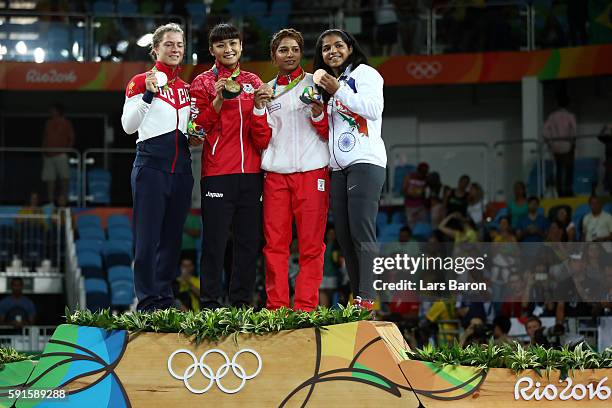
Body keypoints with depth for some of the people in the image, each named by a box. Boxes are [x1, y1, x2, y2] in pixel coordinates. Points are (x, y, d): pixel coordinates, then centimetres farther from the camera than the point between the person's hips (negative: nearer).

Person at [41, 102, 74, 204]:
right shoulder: (48, 123, 16)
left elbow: (71, 138, 3)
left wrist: (68, 149, -7)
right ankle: (50, 202, 5)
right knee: (49, 180, 2)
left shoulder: (66, 123, 4)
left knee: (64, 178, -8)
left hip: (61, 155, -4)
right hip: (48, 155, 4)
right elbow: (45, 138, 20)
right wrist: (43, 151, 10)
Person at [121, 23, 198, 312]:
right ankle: (148, 303, -6)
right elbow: (128, 126, -10)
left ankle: (165, 297, 14)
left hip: (181, 168, 6)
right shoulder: (141, 82, -1)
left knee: (172, 236, 7)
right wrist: (148, 94, -20)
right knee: (148, 236, -7)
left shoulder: (186, 88, 17)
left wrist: (195, 137, 5)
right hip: (151, 165, -6)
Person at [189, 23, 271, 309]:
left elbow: (262, 138, 11)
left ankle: (242, 302, 11)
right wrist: (219, 99, -16)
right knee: (215, 241, -4)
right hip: (217, 175, -4)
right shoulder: (203, 83, 5)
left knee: (250, 241, 4)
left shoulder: (253, 82, 14)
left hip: (250, 173, 4)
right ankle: (210, 305, -1)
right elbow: (197, 127, -7)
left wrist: (258, 106, -6)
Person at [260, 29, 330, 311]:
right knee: (275, 243, -4)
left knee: (311, 244, -6)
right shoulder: (265, 91, 17)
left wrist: (317, 113, -11)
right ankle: (276, 308, -2)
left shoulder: (315, 85, 10)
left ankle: (306, 307, -6)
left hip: (311, 171, -2)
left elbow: (329, 134, 8)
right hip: (275, 174, 2)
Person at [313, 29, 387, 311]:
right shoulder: (326, 85, 26)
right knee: (344, 236, 2)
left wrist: (339, 91, -16)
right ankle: (356, 300, 2)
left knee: (361, 233, -16)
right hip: (338, 168, 8)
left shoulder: (364, 73, 3)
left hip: (365, 162, -8)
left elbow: (374, 108, -14)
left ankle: (366, 301, -21)